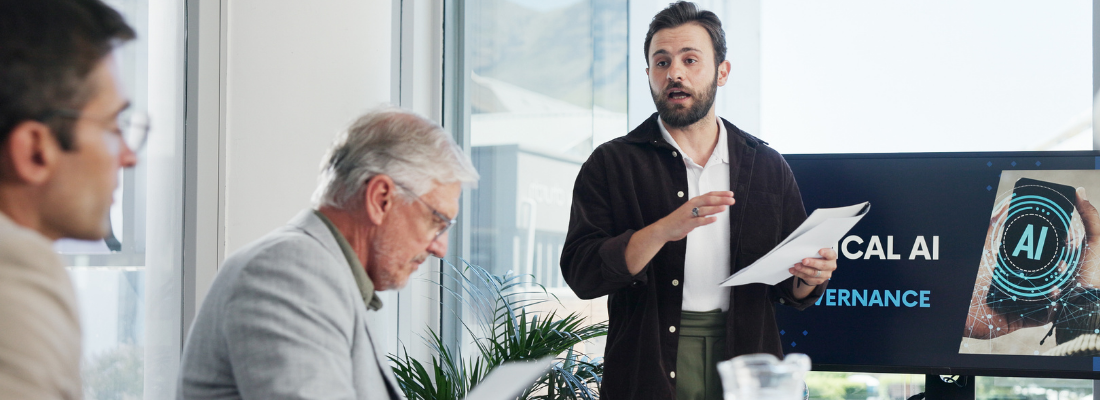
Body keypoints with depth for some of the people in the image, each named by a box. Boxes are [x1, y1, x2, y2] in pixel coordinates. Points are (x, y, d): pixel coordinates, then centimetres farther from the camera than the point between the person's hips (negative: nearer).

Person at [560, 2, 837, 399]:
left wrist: (808, 279, -9)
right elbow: (581, 273, -9)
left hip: (743, 361, 2)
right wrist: (663, 230, -21)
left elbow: (789, 291, 14)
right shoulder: (611, 164, 3)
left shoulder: (768, 167, 10)